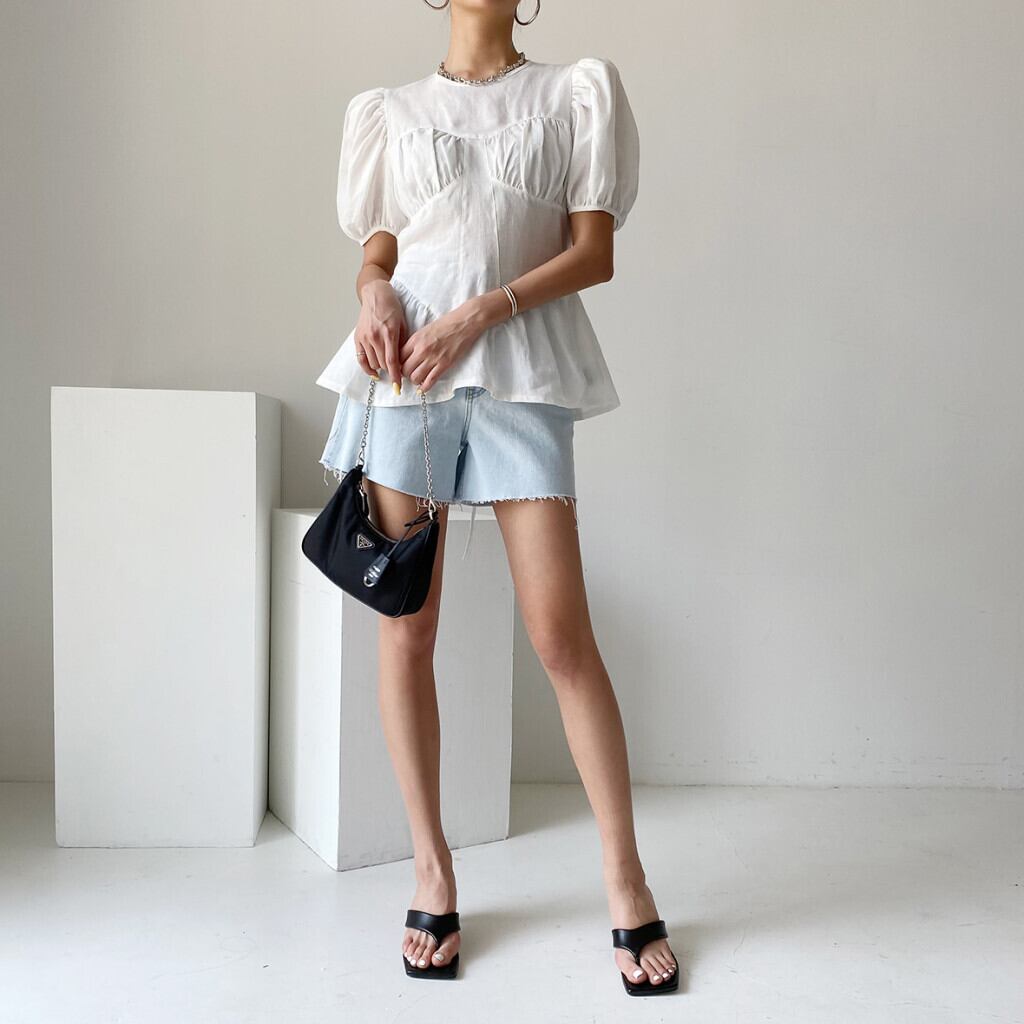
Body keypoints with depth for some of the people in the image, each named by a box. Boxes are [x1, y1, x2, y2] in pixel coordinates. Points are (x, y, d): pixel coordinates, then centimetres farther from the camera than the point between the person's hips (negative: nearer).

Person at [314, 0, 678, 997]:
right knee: (405, 629, 1)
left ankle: (625, 878, 8)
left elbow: (594, 250, 4)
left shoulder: (574, 92, 13)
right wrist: (374, 296, -7)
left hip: (521, 367, -2)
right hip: (404, 368, 2)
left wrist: (482, 312, -10)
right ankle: (432, 869, 15)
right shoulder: (392, 110, 19)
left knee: (563, 636, -7)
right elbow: (376, 251, 17)